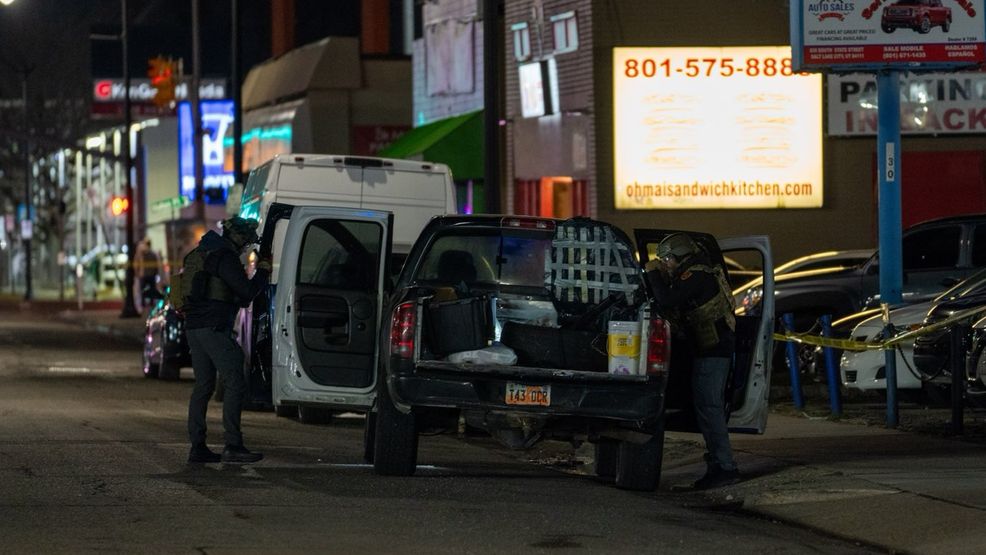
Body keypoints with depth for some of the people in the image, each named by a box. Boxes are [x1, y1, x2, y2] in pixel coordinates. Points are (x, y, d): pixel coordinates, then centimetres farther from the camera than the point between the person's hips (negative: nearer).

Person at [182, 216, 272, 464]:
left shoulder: (199, 253, 20)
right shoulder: (225, 256, -10)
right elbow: (247, 293, -13)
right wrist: (262, 272, 2)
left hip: (193, 328, 10)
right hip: (214, 328, -10)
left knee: (203, 386, 11)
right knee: (235, 383, -9)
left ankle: (197, 446, 8)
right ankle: (232, 446, -16)